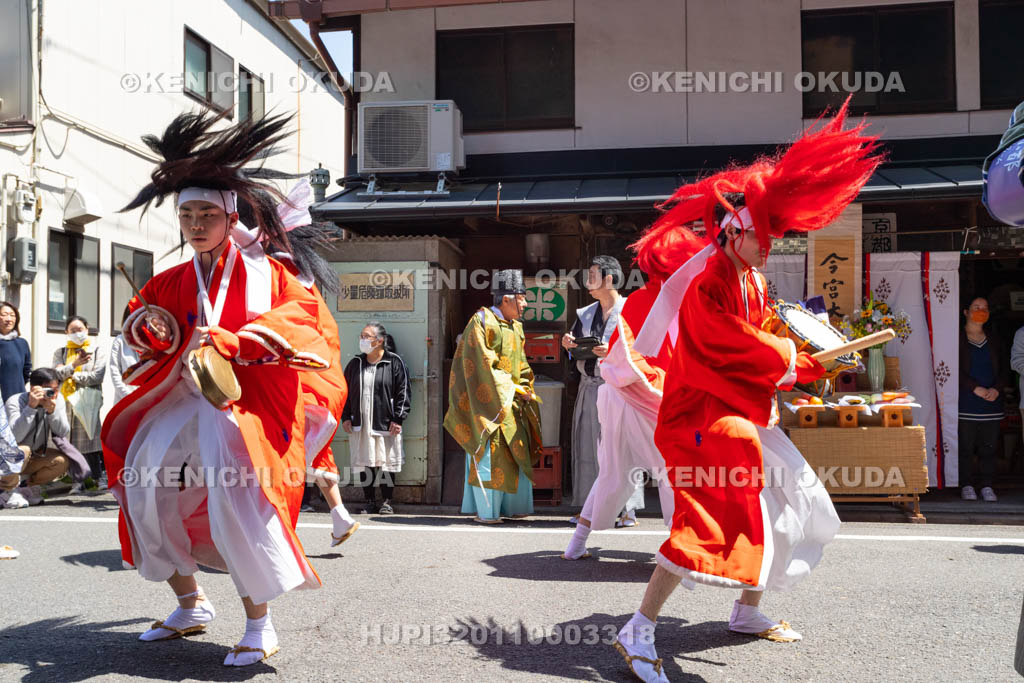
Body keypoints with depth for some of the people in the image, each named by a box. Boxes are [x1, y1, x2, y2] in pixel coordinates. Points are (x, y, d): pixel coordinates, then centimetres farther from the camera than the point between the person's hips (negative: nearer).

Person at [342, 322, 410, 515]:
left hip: (385, 424, -3)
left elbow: (402, 392, -3)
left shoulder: (394, 363, -1)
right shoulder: (355, 364, 11)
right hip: (360, 424, 4)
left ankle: (387, 502, 11)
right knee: (364, 463, 5)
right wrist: (345, 417, 6)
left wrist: (398, 419, -8)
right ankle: (370, 501, 15)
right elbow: (345, 392, 15)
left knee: (386, 462, 0)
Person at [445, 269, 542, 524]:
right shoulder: (481, 321, -10)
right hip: (488, 398, -8)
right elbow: (482, 364, -16)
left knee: (516, 452, 8)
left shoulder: (515, 327, 15)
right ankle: (486, 510, -2)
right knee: (489, 452, -8)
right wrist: (512, 388, -14)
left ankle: (512, 506, 16)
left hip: (511, 401, 8)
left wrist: (524, 389, 2)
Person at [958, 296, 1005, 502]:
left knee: (989, 447, 3)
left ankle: (987, 486, 10)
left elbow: (1003, 369, 12)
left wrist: (997, 389, -6)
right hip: (967, 403, -4)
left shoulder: (993, 343, 17)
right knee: (966, 446, -3)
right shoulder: (958, 340, 1)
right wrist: (975, 388, -15)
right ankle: (967, 486, 6)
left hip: (991, 403, 4)